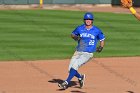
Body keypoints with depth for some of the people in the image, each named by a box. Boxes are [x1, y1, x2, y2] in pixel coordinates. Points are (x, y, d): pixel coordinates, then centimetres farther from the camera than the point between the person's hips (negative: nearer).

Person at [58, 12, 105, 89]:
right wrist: (75, 37, -4)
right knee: (70, 69, 0)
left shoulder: (97, 30, -2)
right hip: (78, 52, 4)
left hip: (88, 54, -4)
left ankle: (66, 83, -22)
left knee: (75, 66, -23)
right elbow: (72, 34, 19)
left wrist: (101, 47, -8)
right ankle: (80, 77, 31)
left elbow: (102, 39, 10)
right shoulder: (80, 28, 5)